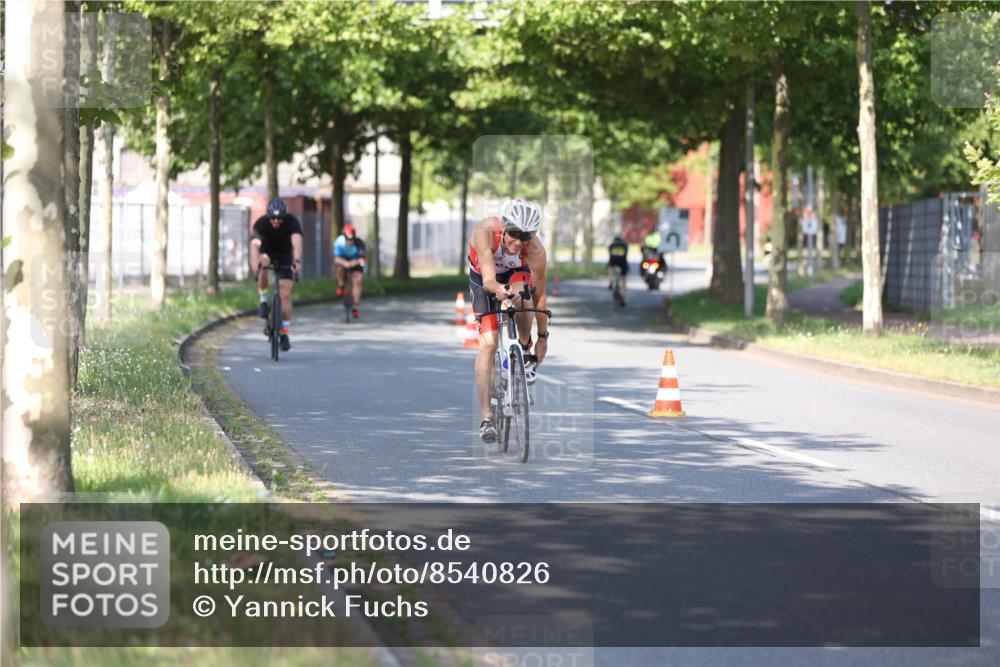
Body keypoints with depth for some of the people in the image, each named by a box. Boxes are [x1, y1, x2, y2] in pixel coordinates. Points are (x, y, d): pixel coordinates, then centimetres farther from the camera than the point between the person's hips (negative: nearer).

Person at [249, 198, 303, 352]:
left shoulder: (292, 221, -28)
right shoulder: (261, 223, -29)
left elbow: (297, 242, -44)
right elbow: (255, 244, -45)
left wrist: (297, 260, -64)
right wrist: (254, 262, -65)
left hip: (284, 256, 0)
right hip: (267, 252, 0)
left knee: (285, 293, -11)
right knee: (263, 262, -37)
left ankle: (285, 333, 0)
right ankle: (263, 301, -17)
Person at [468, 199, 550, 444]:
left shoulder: (536, 251, -33)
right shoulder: (485, 232, -37)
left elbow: (539, 297, -23)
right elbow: (488, 280, -45)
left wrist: (543, 336, -16)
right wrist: (496, 289, -67)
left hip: (517, 273, 0)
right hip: (484, 278, 0)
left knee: (521, 295, -37)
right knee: (488, 343, -15)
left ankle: (525, 350, -8)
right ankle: (486, 417, -16)